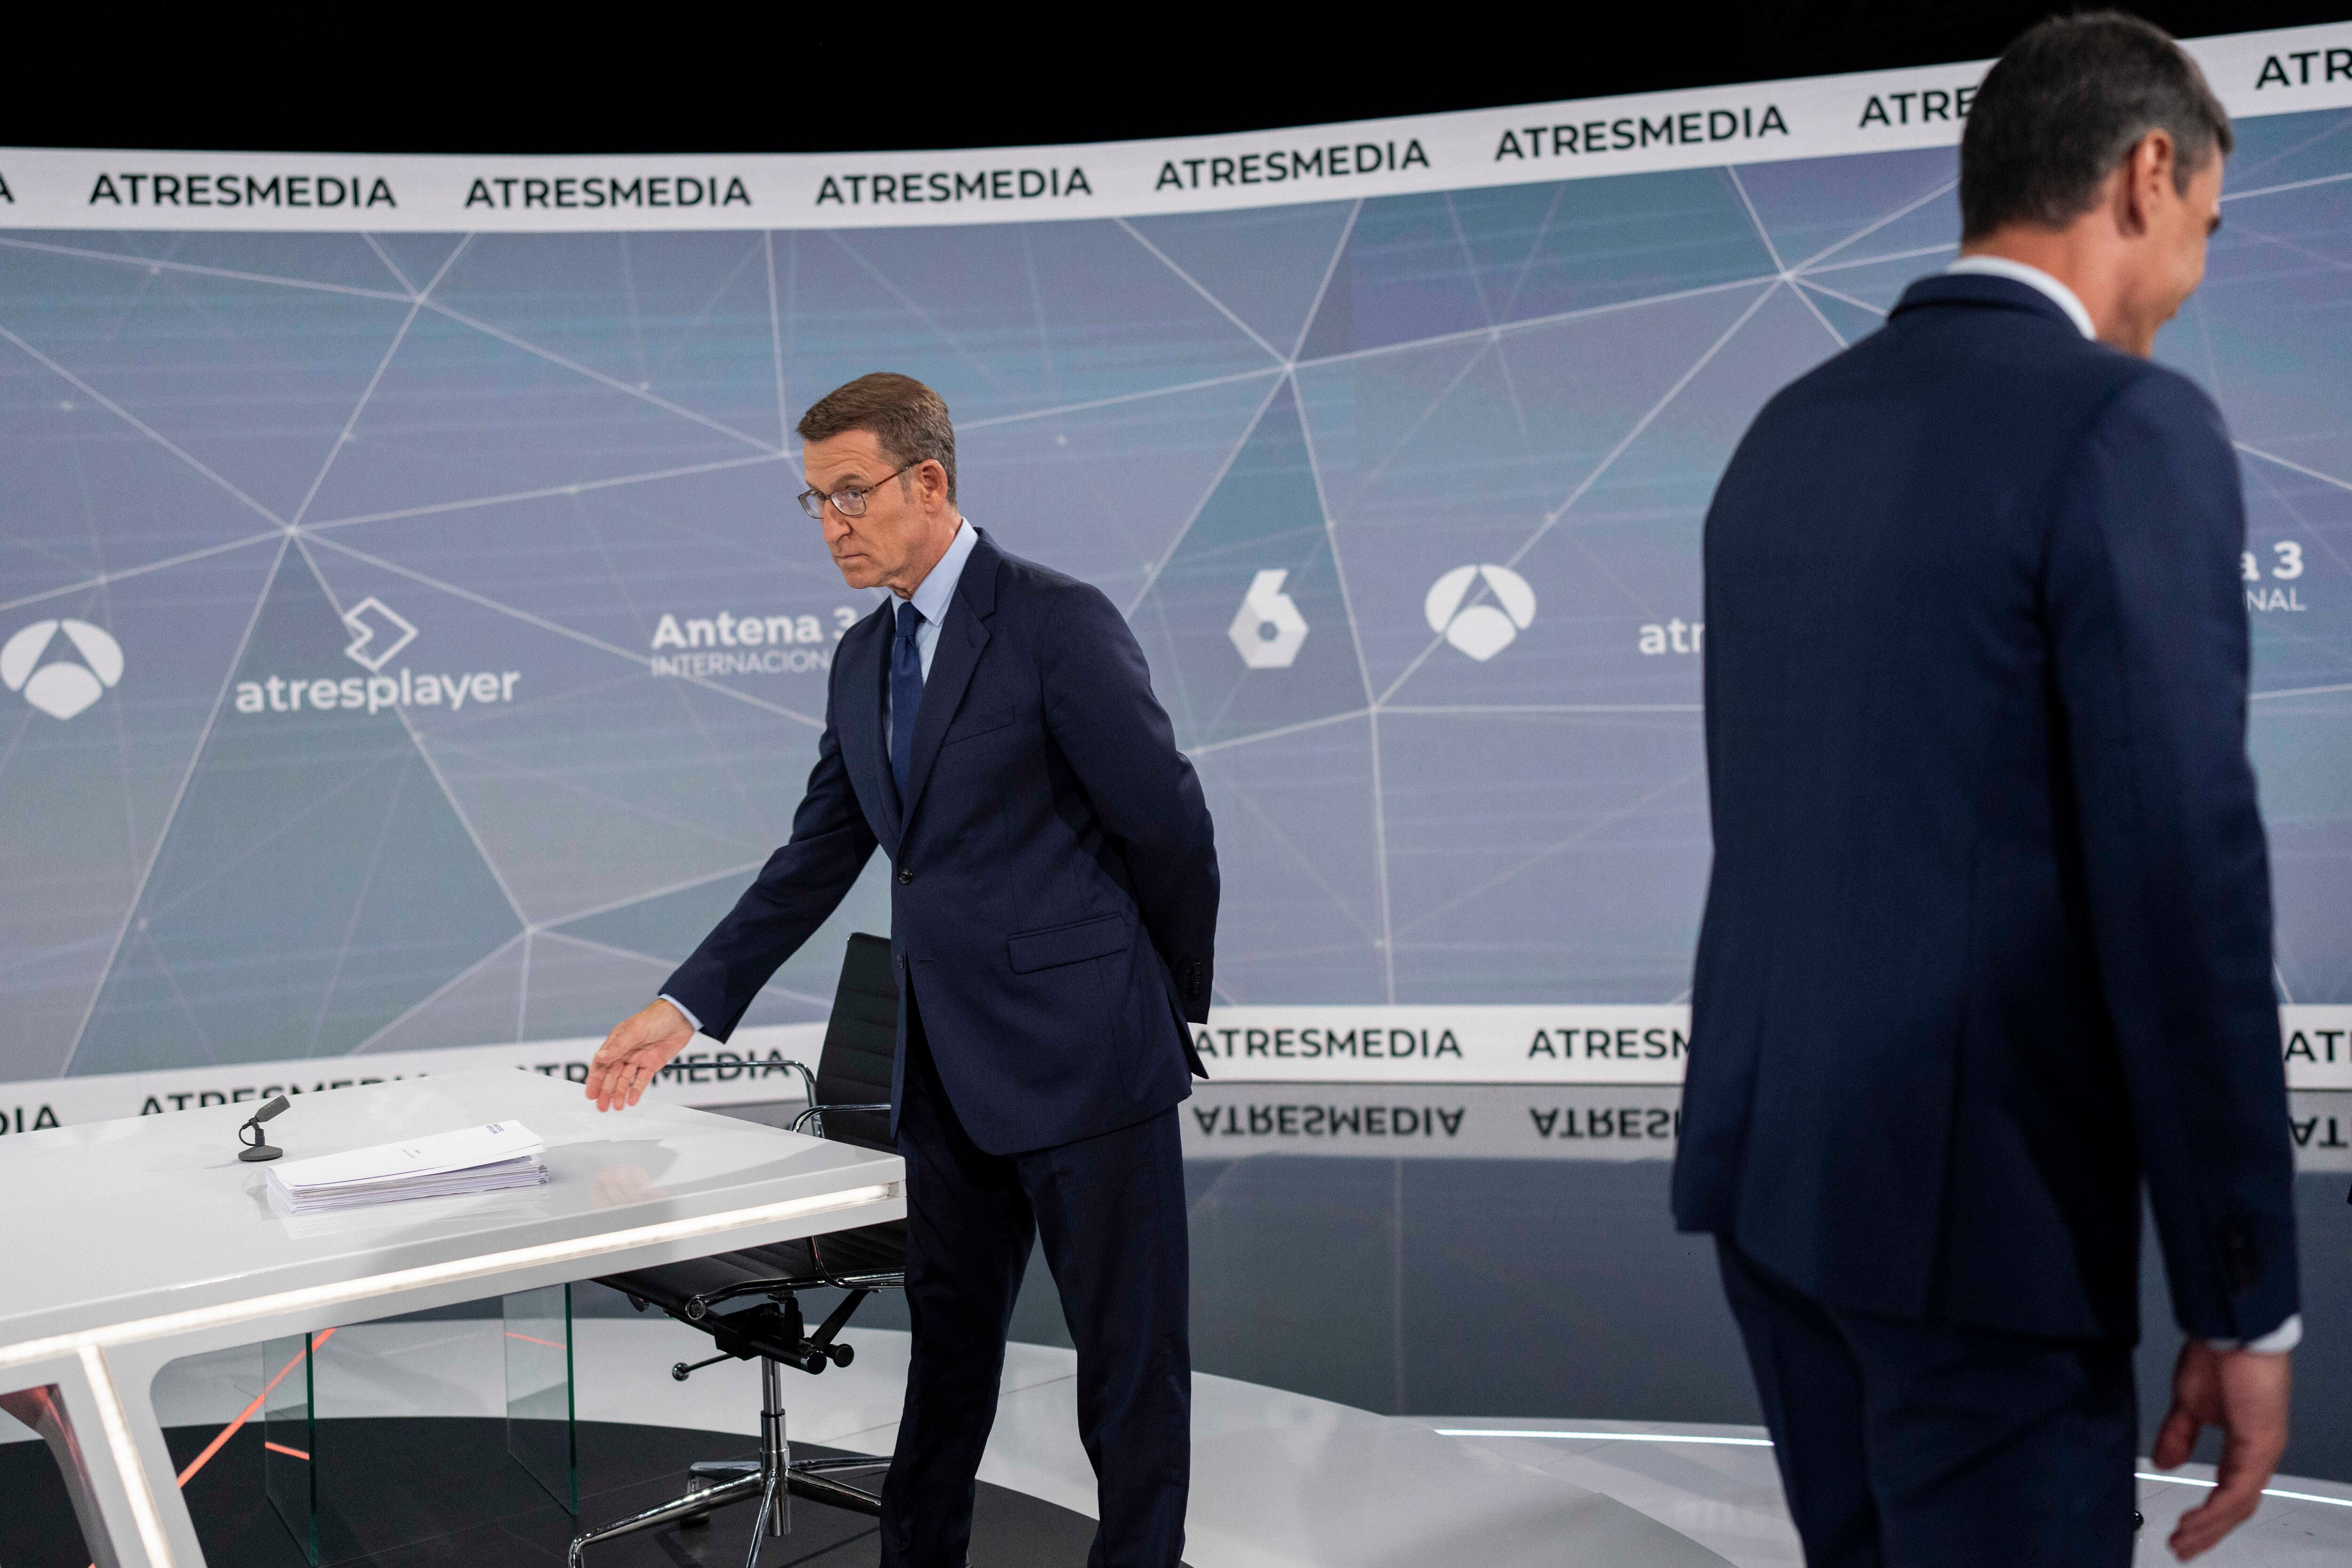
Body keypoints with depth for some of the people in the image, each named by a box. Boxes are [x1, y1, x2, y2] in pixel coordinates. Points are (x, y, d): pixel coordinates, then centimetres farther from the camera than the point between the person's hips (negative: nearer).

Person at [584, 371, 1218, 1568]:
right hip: (951, 1068, 7)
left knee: (1129, 1359, 5)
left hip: (1083, 1053, -7)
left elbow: (1170, 826, -9)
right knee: (946, 1343, 18)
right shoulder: (863, 660, 11)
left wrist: (1174, 1004, 2)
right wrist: (686, 1006, 6)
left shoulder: (1060, 622, -13)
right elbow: (817, 859, 13)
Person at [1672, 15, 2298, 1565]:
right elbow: (2183, 884, -18)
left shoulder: (1788, 431, 10)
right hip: (1974, 1200, -8)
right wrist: (2248, 1302, -11)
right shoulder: (2129, 428, -14)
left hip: (1771, 1157, 8)